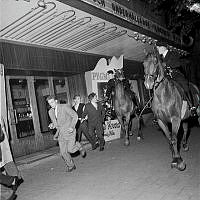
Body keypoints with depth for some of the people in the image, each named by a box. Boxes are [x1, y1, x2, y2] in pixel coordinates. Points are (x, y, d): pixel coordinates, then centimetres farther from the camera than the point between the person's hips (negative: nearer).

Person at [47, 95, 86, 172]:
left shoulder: (65, 107, -10)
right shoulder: (50, 112, 8)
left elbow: (75, 116, -8)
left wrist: (72, 126, -17)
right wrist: (52, 125, -3)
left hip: (69, 131, -5)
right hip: (60, 133, 5)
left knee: (70, 150, -12)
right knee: (63, 153, 3)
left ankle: (78, 146, 20)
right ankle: (70, 166, 22)